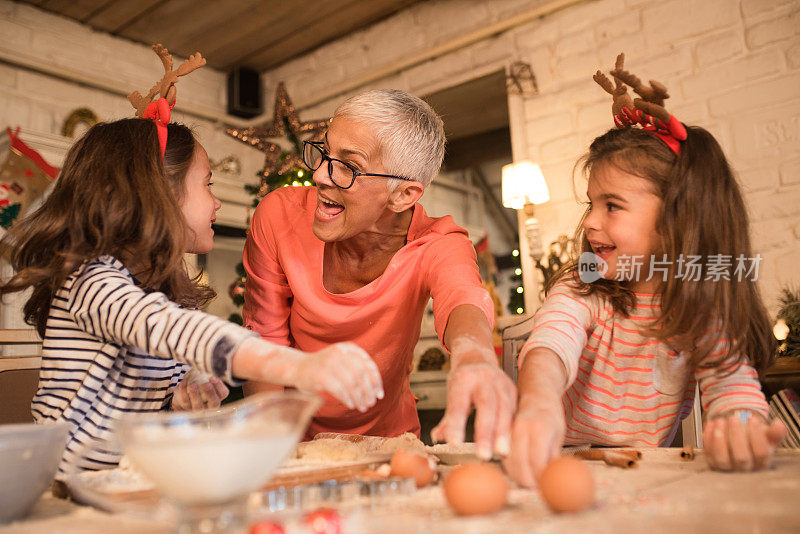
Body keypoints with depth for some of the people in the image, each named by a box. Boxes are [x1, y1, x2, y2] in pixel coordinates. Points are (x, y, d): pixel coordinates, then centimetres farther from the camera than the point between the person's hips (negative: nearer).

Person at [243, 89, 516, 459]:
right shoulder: (279, 216, -17)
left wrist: (472, 355, -63)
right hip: (295, 440, 0)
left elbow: (462, 298, -40)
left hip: (387, 436, 1)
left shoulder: (438, 246, -18)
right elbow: (265, 344, -9)